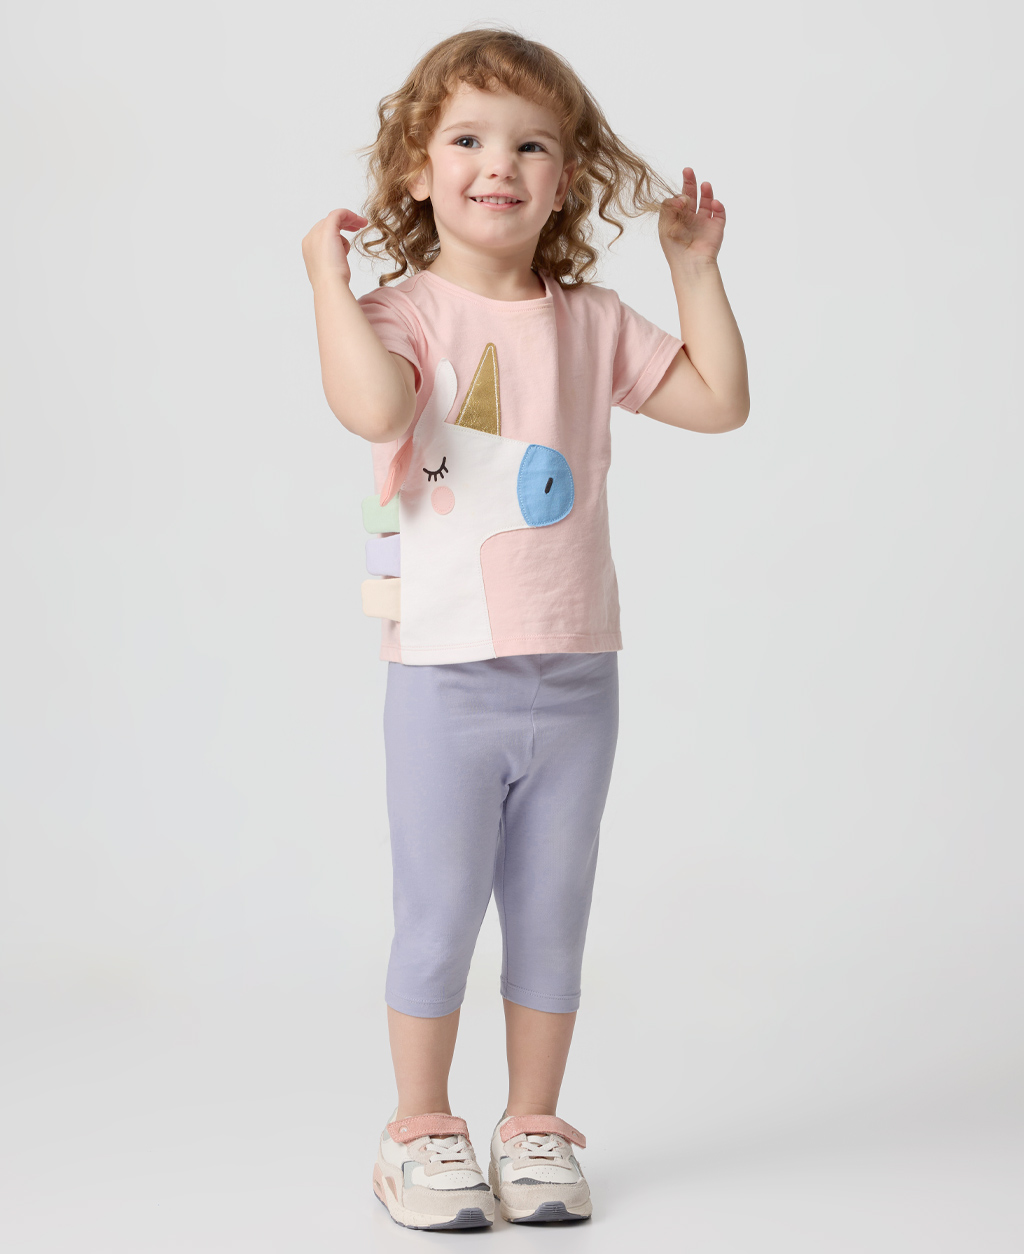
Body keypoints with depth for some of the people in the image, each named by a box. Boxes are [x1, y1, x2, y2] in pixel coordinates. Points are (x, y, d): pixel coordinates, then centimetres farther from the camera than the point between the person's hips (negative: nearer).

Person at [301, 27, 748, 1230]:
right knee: (438, 918, 4)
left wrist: (696, 265, 9)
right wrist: (328, 277, -23)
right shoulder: (404, 313, -8)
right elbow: (373, 407, -30)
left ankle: (532, 1125, 26)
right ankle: (420, 1129, 22)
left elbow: (719, 400, 9)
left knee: (551, 919, 12)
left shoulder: (591, 322, 8)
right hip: (446, 682, -4)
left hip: (575, 679, 4)